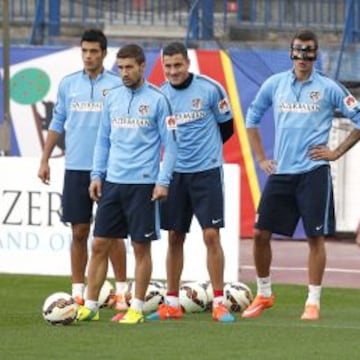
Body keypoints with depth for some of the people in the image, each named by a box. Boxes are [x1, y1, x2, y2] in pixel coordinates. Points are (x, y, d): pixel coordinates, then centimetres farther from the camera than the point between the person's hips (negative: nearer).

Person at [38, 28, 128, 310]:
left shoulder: (117, 85, 0)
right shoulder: (68, 84, 9)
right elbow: (57, 124, 14)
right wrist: (45, 160, 9)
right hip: (75, 168, 3)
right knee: (79, 231, 5)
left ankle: (122, 291, 7)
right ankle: (78, 293, 10)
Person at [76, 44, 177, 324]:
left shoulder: (157, 99, -4)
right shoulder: (112, 98, 10)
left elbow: (170, 143, -4)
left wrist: (163, 181, -10)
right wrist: (97, 175, 8)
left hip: (143, 184, -5)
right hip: (112, 182, 5)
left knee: (141, 247, 1)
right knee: (100, 245, 3)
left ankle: (137, 308, 9)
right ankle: (91, 306, 8)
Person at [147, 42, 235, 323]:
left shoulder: (210, 89, -8)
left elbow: (227, 127, 3)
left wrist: (205, 148, 9)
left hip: (207, 172, -4)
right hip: (175, 173, 4)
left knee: (211, 235, -8)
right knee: (175, 237, 7)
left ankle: (219, 303, -3)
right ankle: (172, 303, 15)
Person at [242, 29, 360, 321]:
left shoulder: (329, 88, -1)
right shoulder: (274, 85, 7)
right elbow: (252, 118, 20)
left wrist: (337, 152, -2)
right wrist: (261, 158, 13)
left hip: (313, 172, -3)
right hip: (280, 173, 3)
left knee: (316, 236, -3)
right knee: (261, 233, 1)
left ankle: (313, 302, 4)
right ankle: (264, 294, 17)